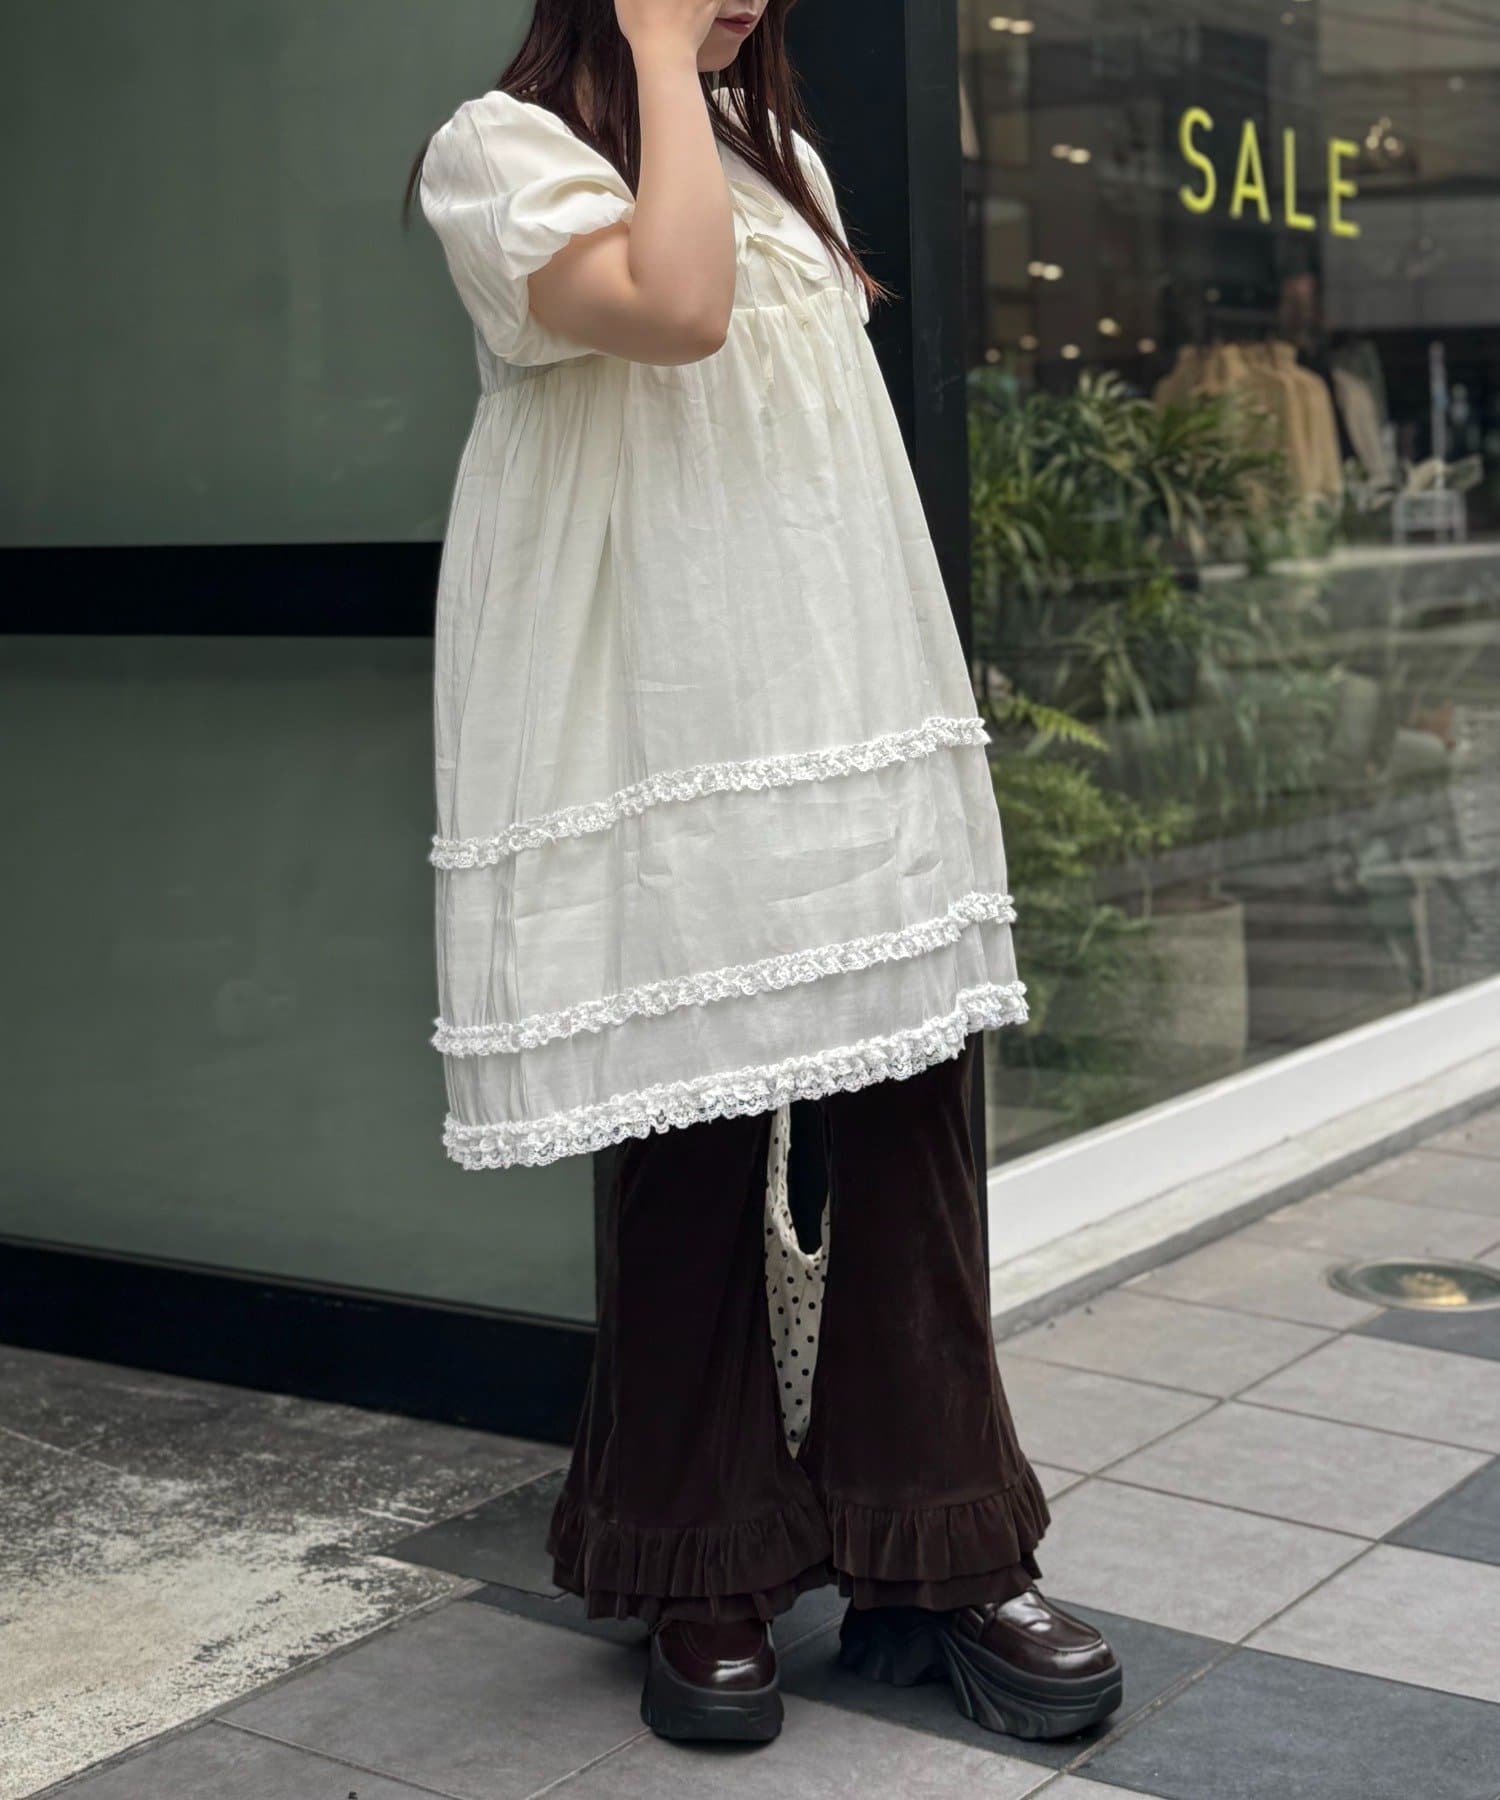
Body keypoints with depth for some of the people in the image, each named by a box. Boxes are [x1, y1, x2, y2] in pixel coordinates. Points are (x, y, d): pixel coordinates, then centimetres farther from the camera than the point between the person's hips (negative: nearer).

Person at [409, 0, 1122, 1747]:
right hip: (671, 748, -6)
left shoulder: (782, 157, 20)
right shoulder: (502, 148, -2)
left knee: (909, 1116, 2)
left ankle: (938, 1555, 13)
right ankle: (702, 1579, 16)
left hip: (859, 729, 6)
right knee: (693, 1146, 0)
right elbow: (673, 310, -21)